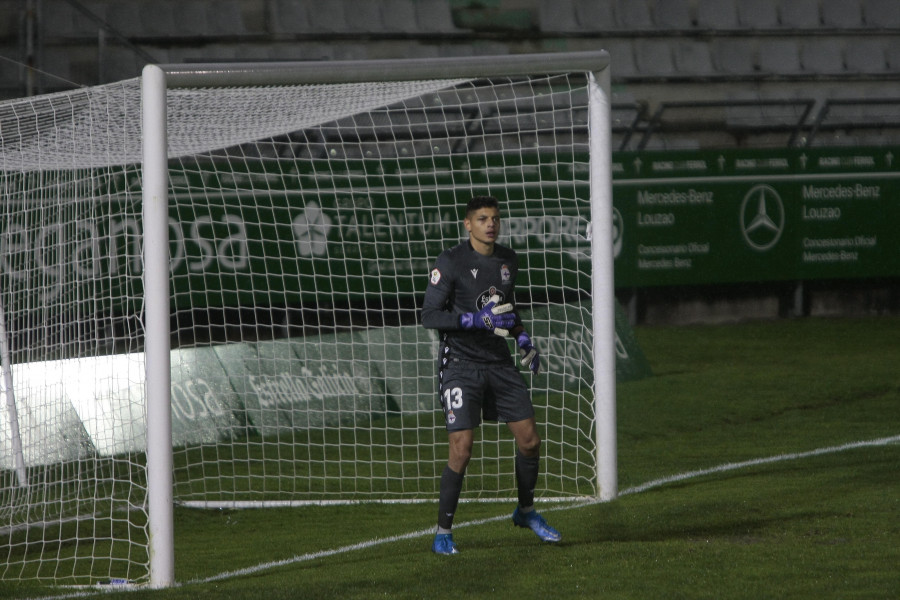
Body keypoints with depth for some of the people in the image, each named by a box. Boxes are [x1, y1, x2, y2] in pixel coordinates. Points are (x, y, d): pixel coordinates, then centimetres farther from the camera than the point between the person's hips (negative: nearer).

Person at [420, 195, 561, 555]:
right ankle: (443, 532, -1)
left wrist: (522, 339, 9)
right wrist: (478, 320, -22)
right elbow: (429, 315, -14)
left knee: (530, 441, 5)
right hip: (461, 363, -6)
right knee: (461, 450, -13)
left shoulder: (508, 260, 8)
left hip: (499, 363, 6)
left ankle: (526, 512, 29)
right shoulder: (451, 262, -11)